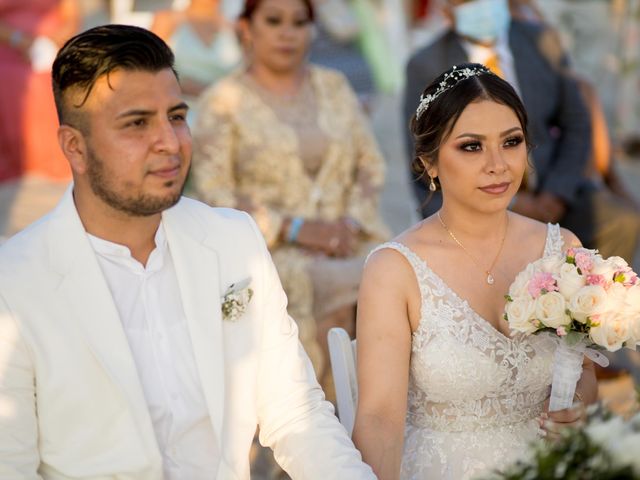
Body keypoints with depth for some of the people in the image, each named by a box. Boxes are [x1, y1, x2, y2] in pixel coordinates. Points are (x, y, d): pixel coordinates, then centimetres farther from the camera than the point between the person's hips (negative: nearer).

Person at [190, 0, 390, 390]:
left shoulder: (335, 87, 16)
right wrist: (294, 230, -14)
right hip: (267, 249, -3)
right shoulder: (223, 101, 3)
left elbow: (372, 165, 13)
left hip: (348, 241, 4)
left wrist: (352, 221, -8)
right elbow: (212, 194, -5)